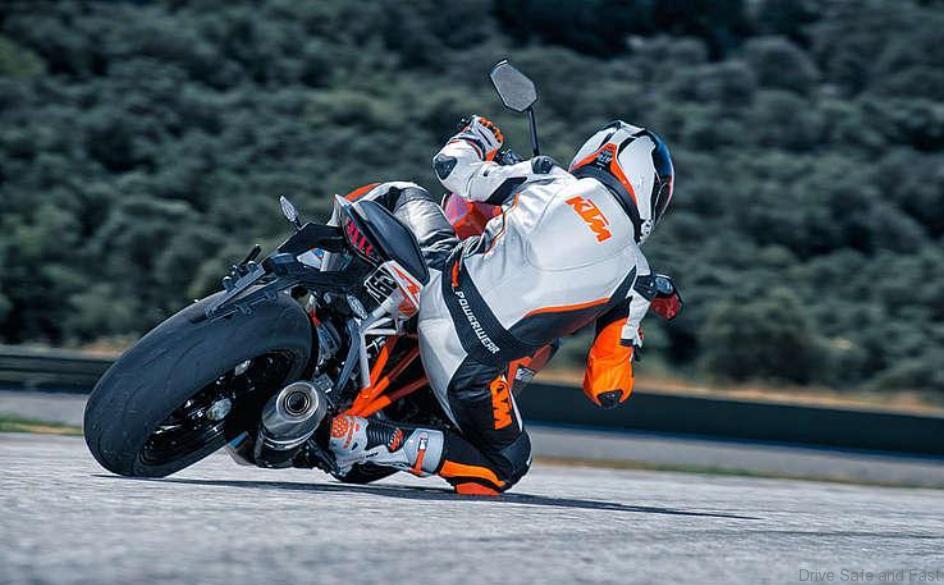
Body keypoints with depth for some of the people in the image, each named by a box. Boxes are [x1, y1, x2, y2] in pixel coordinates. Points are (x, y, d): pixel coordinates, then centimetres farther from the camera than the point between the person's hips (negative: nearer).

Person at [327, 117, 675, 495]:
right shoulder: (635, 276, 4)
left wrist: (474, 137, 39)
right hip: (476, 360, -4)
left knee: (402, 193, 32)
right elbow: (608, 391, 6)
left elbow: (450, 167, 16)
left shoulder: (544, 176, 6)